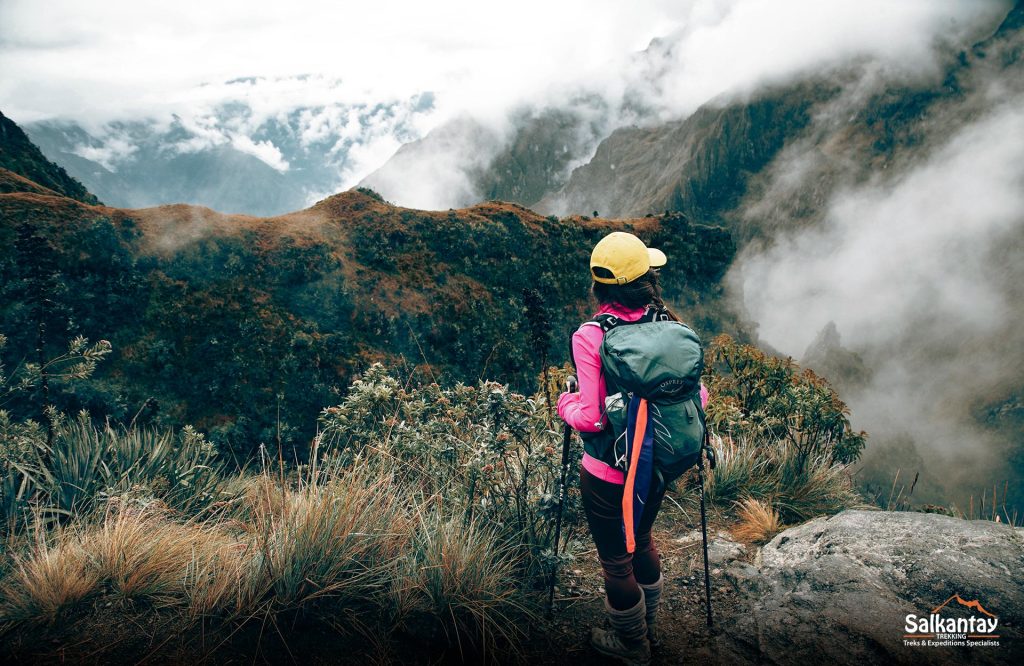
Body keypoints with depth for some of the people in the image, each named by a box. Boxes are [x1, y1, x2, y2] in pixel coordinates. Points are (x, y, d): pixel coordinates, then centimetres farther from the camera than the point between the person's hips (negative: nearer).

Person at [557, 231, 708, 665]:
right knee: (641, 541, 30)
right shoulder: (668, 325, -10)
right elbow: (696, 397, -5)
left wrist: (565, 404, -2)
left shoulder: (590, 336, -22)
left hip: (608, 474, -5)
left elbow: (592, 418, -23)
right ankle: (646, 627, 52)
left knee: (616, 560, 17)